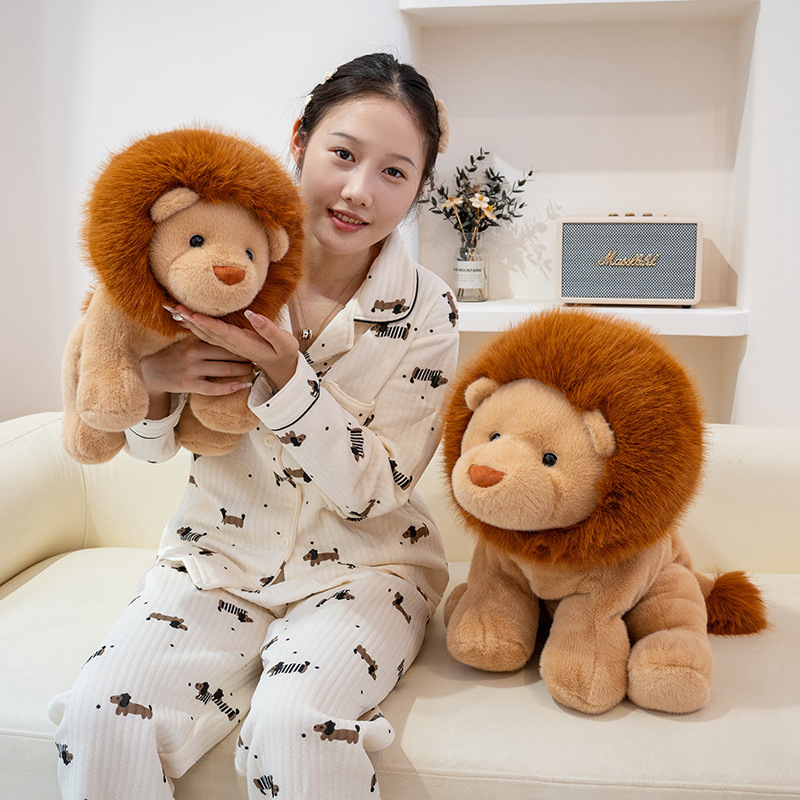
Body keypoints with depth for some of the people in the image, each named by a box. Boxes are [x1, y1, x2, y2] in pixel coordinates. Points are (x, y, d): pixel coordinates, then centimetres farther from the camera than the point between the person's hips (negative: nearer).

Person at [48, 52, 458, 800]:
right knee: (101, 716, -21)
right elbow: (151, 446, 4)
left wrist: (285, 379, -25)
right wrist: (152, 381, -20)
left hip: (359, 564, -1)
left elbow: (372, 493, -11)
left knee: (293, 726, -30)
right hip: (216, 554, 2)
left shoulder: (424, 312, -9)